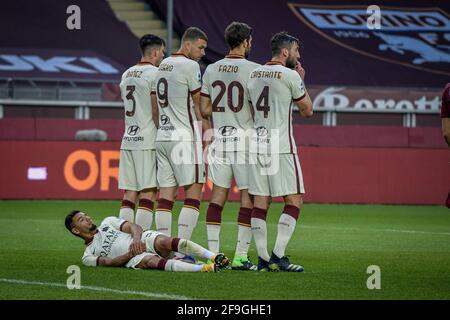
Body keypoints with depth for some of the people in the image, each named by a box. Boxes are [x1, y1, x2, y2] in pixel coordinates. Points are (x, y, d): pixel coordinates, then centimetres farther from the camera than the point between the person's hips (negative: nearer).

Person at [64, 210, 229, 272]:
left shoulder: (107, 223, 27)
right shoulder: (88, 256, 20)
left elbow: (134, 227, 11)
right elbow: (107, 262, 0)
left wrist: (137, 240, -12)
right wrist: (131, 254, -15)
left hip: (144, 239, 3)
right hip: (132, 260, -3)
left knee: (164, 242, -32)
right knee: (150, 261, -37)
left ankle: (213, 257, -45)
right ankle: (205, 269, -57)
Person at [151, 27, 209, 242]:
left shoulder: (162, 66, 16)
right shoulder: (190, 66, -8)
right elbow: (199, 107, -6)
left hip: (162, 137, 8)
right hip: (185, 138, -8)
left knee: (166, 194, 5)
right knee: (193, 193, -5)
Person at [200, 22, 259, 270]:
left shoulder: (211, 70, 7)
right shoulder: (253, 70, -9)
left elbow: (204, 110, 7)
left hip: (220, 138, 5)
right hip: (245, 138, -5)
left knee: (218, 195, 8)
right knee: (248, 196, 1)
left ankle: (213, 253, 4)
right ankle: (240, 256, -2)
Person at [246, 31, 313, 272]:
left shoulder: (253, 74, 11)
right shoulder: (290, 76, -7)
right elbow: (307, 110, 3)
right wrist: (302, 82, 15)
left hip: (256, 143, 6)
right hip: (280, 145, -6)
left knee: (260, 202, 6)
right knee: (293, 201, -1)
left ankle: (263, 258, 5)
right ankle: (278, 255, -10)